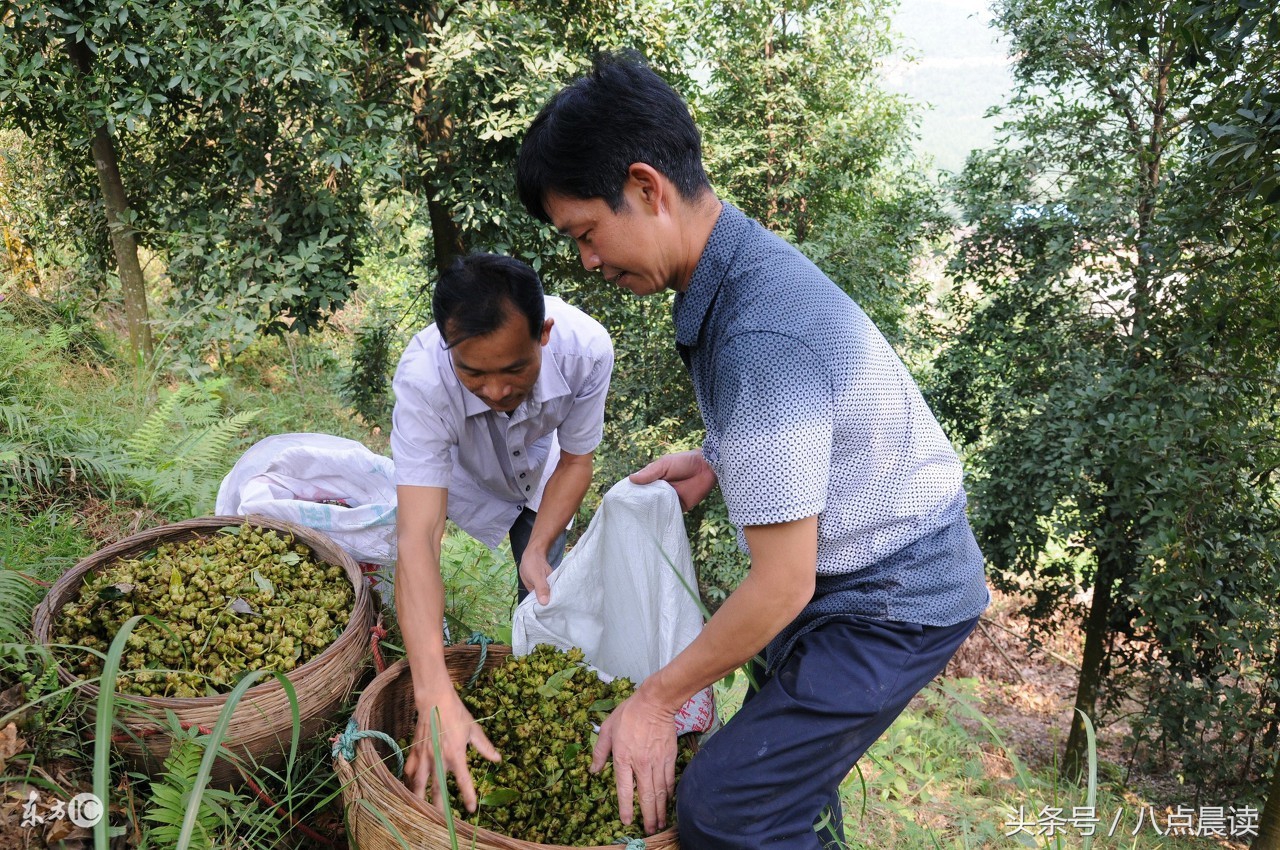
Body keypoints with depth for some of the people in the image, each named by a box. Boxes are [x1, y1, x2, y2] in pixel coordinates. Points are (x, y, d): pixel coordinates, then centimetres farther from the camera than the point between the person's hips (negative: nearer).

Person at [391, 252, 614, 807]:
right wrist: (436, 699, -58)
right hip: (464, 481, -1)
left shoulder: (586, 349, -39)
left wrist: (539, 549, -30)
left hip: (539, 477, 2)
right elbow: (417, 540, -51)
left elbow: (575, 461, -18)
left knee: (544, 602, 2)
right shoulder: (422, 378, -45)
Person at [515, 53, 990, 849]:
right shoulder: (738, 267, 0)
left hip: (893, 599, -9)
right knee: (787, 769, 21)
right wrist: (714, 463, 0)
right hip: (857, 573, 9)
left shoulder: (763, 334, -31)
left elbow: (782, 586, -25)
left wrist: (657, 700, -13)